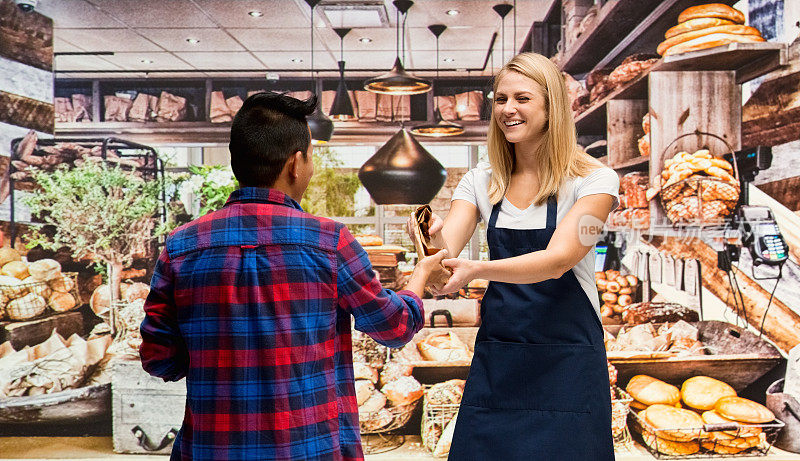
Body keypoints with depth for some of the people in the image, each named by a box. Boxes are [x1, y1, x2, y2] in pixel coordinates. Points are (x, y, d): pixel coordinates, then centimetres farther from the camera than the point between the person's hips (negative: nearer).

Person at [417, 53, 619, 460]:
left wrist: (477, 269, -34)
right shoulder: (481, 182, 5)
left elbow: (558, 259, -20)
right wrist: (432, 238, -29)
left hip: (565, 359, -3)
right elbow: (445, 247, -6)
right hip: (495, 357, 4)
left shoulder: (594, 180, -7)